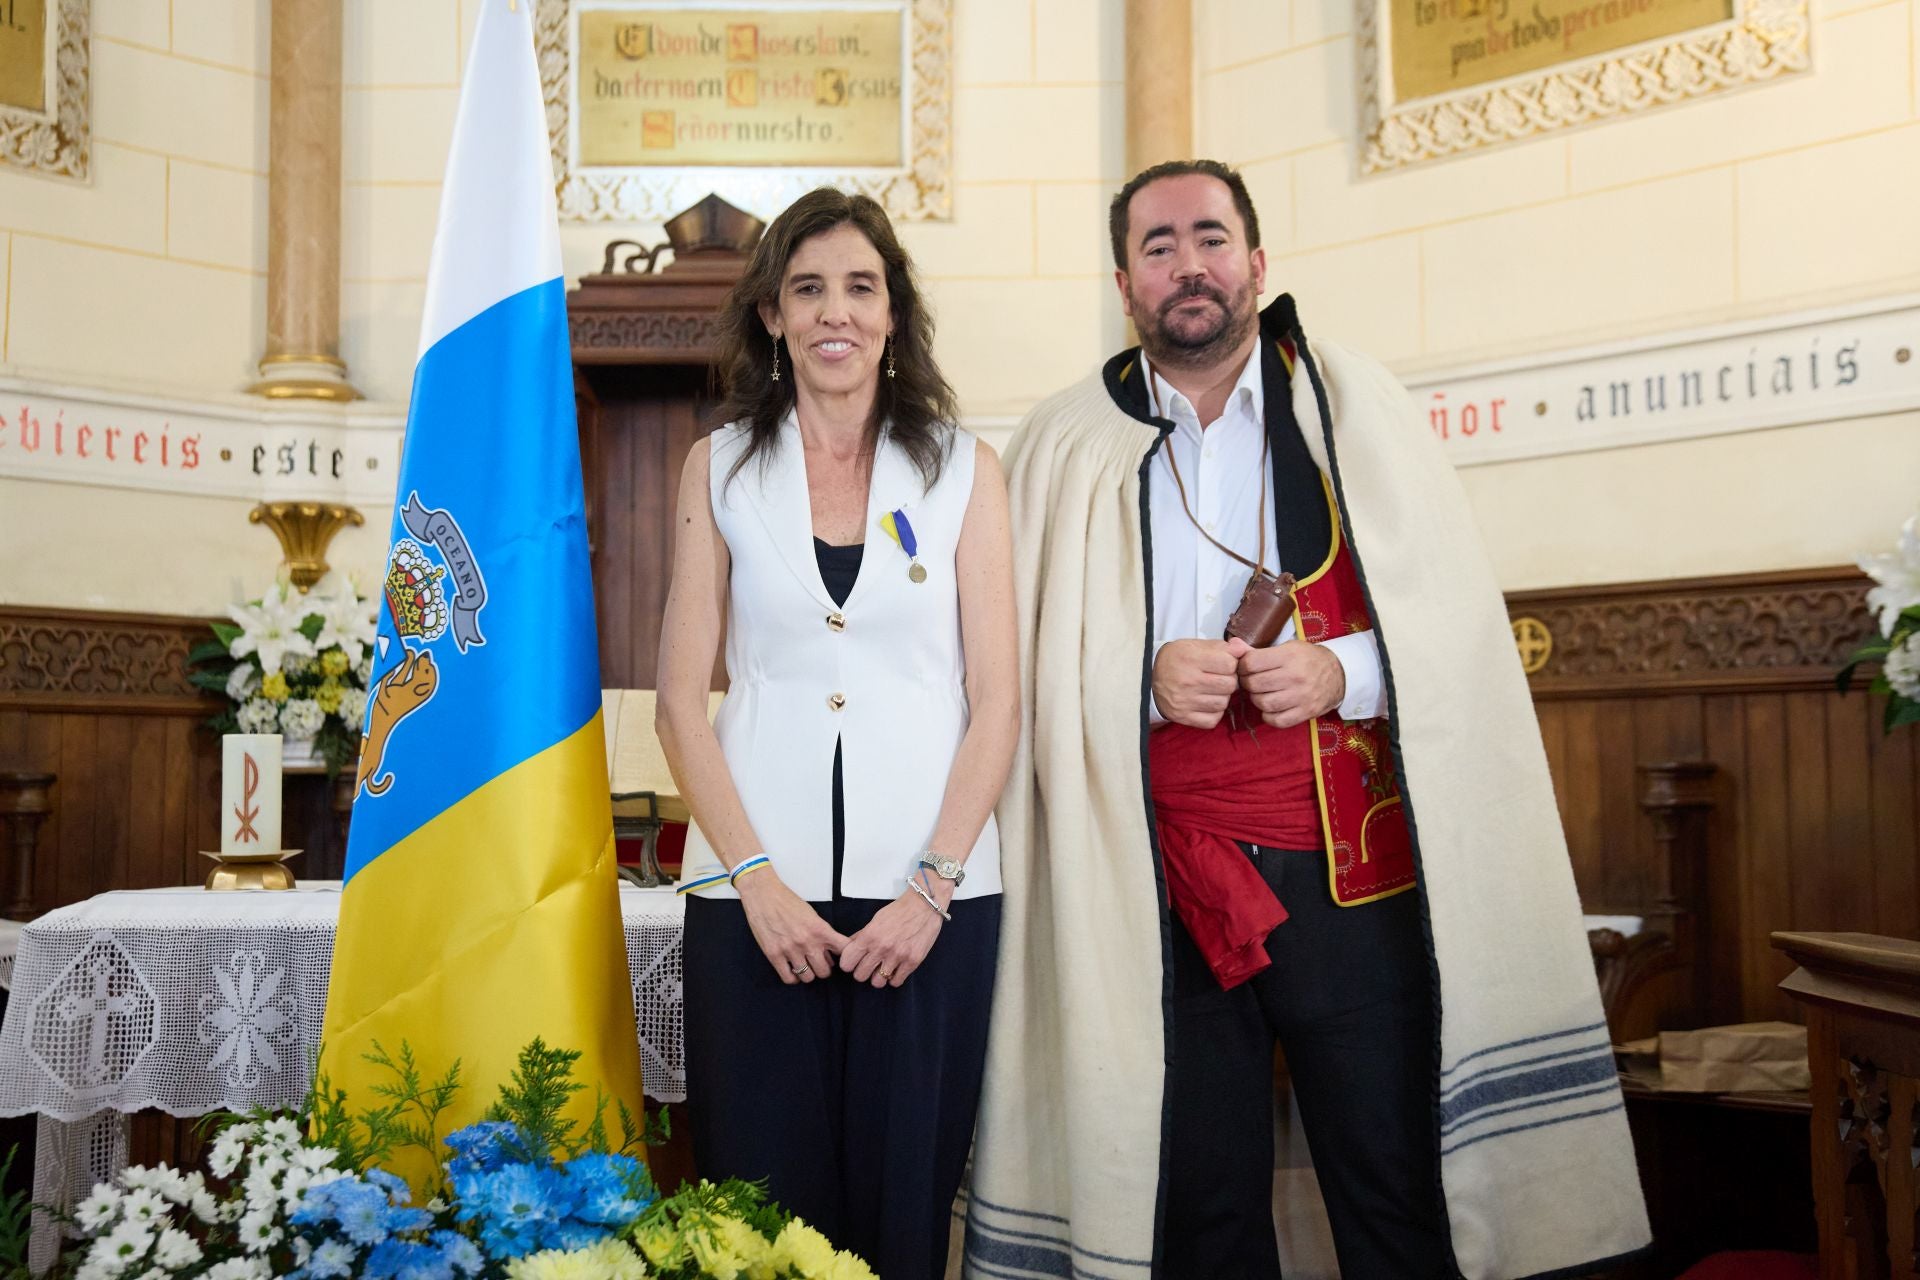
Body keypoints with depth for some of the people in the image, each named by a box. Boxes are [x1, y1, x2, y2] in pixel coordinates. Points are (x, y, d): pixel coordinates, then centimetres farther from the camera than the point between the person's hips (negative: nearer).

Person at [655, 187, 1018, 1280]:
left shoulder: (963, 469, 6)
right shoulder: (720, 467, 8)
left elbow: (997, 701, 2)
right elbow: (682, 697, 4)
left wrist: (930, 887, -7)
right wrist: (754, 877, -6)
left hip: (929, 888, 0)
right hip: (759, 886, 0)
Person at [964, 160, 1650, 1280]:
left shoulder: (1355, 405, 8)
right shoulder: (1066, 449, 10)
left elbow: (1460, 622, 3)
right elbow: (1029, 662, 5)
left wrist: (1344, 671, -14)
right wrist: (1145, 678, -12)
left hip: (1353, 867, 0)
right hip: (1160, 886, 1)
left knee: (1398, 1185, 2)